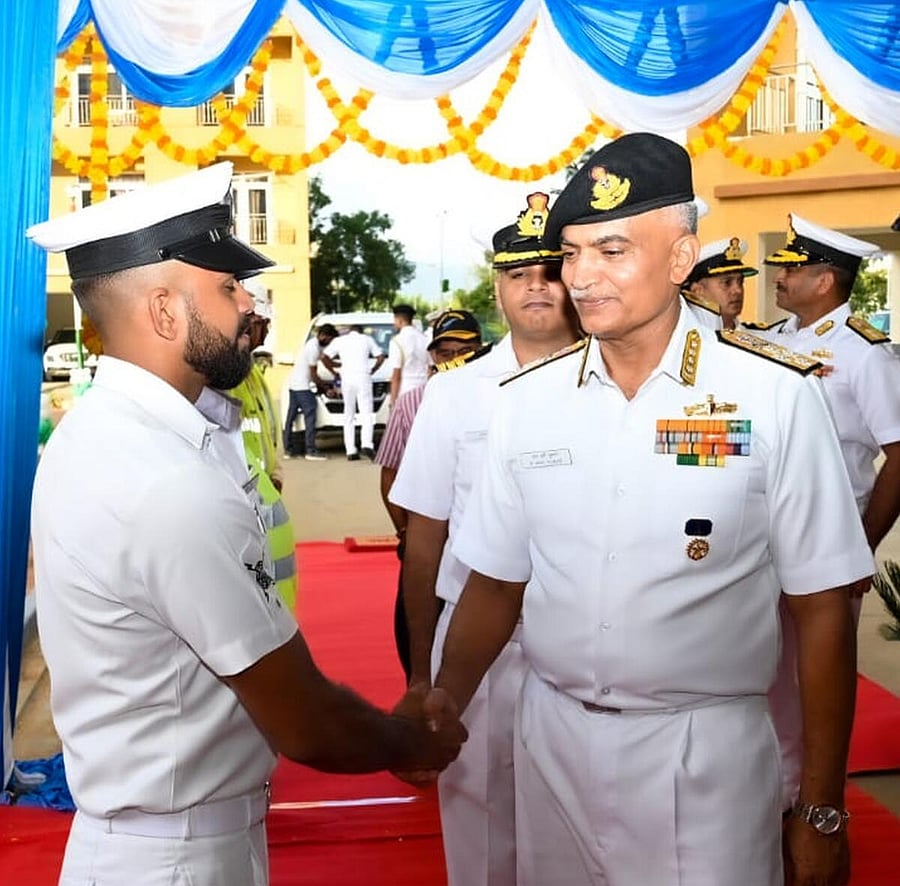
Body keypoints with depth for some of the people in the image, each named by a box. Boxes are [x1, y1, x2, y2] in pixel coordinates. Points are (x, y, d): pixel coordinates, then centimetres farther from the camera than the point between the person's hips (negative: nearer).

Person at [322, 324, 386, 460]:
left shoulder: (339, 340, 14)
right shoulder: (367, 339, 13)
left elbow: (324, 357, 6)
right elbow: (381, 357, 9)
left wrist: (334, 371, 17)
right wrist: (373, 370, 21)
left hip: (346, 379, 2)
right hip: (363, 377, -1)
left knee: (349, 415, 6)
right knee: (366, 413, -5)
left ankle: (350, 451, 1)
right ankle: (367, 444, -26)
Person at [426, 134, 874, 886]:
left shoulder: (775, 395, -12)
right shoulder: (527, 400, -1)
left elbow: (821, 609, -8)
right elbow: (495, 585, 7)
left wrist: (822, 809, -5)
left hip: (704, 750, -3)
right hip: (552, 739, 4)